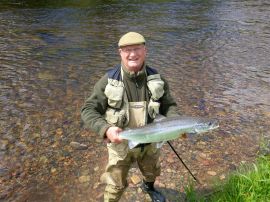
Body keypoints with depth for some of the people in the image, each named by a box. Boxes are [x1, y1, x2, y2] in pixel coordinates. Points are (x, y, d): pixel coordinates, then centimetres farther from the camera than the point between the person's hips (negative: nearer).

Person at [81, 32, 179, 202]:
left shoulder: (156, 79, -10)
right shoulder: (109, 81, -20)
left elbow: (169, 105, -1)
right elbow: (88, 111, -17)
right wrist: (106, 129, -33)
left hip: (150, 142, 4)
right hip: (121, 143, -3)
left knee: (152, 172, 30)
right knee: (116, 185, 13)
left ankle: (149, 187, 66)